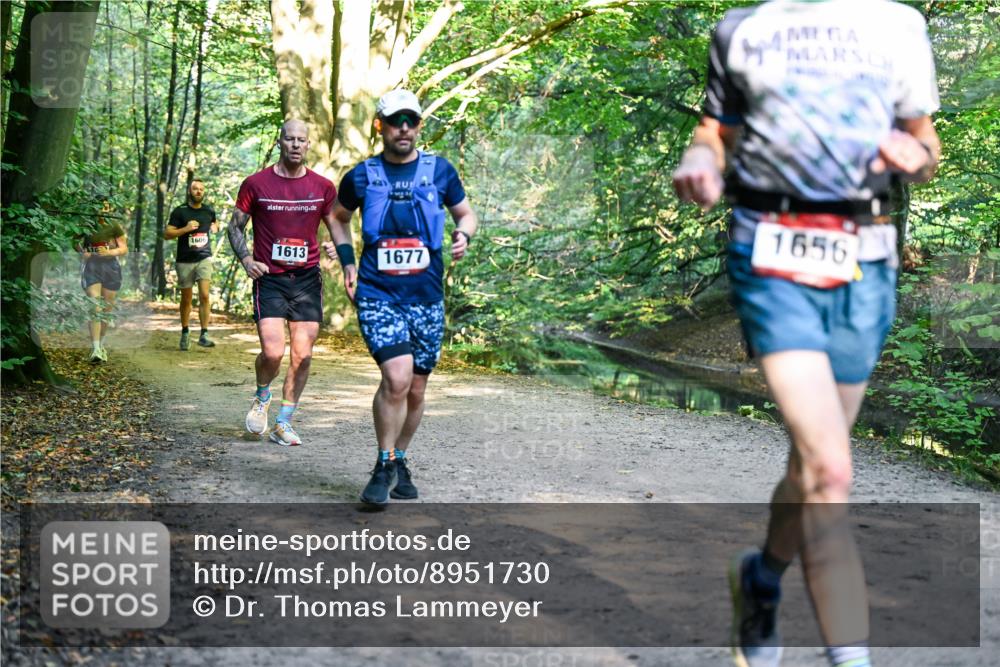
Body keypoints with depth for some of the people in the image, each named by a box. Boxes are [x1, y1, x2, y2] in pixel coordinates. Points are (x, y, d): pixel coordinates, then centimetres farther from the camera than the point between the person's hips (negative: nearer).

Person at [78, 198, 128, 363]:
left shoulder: (114, 226, -2)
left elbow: (124, 248, 0)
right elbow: (78, 244, 14)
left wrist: (110, 252, -17)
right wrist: (83, 252, -7)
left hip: (111, 268, 1)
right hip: (91, 267, -1)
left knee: (107, 310, 9)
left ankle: (101, 345, 28)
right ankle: (95, 349, -19)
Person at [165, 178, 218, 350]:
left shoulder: (209, 211, 9)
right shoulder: (180, 211, -1)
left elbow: (214, 223, 32)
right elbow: (167, 234, -5)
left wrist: (215, 227, 9)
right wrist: (186, 229, -17)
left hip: (204, 259, 1)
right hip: (185, 261, -1)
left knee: (205, 296, -14)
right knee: (186, 299, 8)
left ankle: (204, 334, -15)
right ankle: (185, 332, 26)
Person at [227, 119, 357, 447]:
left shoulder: (323, 187, 4)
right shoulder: (256, 184, 0)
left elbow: (338, 227, 13)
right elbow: (235, 227, 7)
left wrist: (349, 265, -1)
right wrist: (246, 259, -9)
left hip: (307, 280, 2)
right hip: (269, 279, -2)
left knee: (303, 355, 0)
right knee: (272, 352, -14)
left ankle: (283, 423, 14)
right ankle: (262, 395, 20)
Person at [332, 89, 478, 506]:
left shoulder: (440, 171, 4)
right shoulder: (362, 176, 2)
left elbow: (466, 213, 17)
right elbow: (338, 217, 21)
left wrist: (463, 235, -5)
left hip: (427, 298, 2)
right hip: (378, 296, -2)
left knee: (415, 389, 9)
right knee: (396, 377, -20)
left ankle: (399, 461, 31)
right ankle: (384, 467, -2)